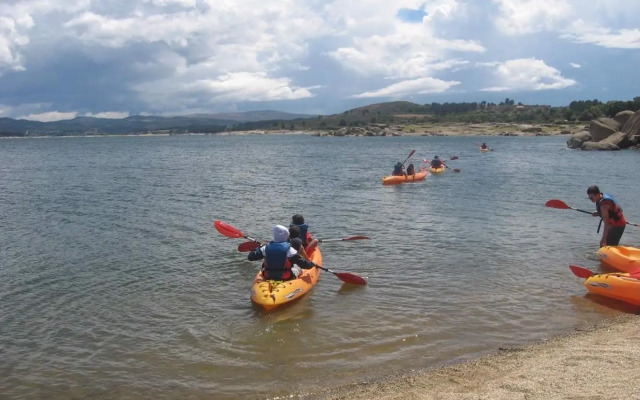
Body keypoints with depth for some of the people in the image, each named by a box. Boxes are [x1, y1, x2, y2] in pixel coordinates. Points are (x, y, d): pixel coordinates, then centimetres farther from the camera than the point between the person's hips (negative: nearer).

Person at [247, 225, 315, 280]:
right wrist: (311, 264, 7)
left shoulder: (266, 248, -9)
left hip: (268, 277, 2)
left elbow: (250, 257, 1)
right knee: (297, 267, 26)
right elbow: (303, 264, -14)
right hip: (286, 278, -2)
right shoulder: (289, 249, -18)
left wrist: (259, 248, 16)